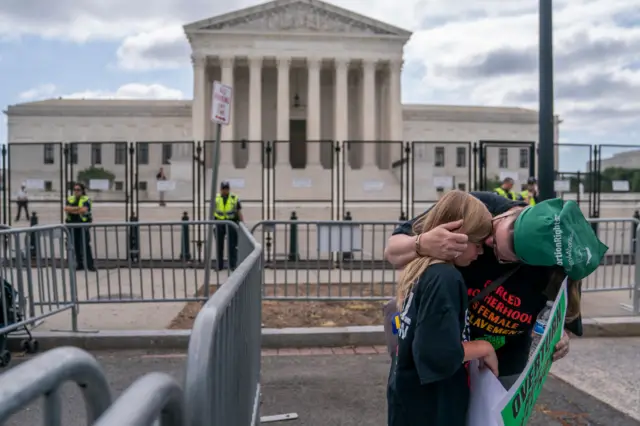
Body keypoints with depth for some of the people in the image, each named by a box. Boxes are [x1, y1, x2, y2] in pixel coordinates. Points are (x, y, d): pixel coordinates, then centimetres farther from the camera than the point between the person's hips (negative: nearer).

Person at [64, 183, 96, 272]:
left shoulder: (86, 199, -1)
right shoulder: (70, 199, 14)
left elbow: (84, 210, -15)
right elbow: (66, 209, -2)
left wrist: (72, 210, -4)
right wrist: (78, 208, -12)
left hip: (83, 225, -5)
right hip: (72, 226, 5)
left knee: (86, 245, -7)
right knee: (76, 246, 7)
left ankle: (90, 264, -3)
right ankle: (79, 264, 16)